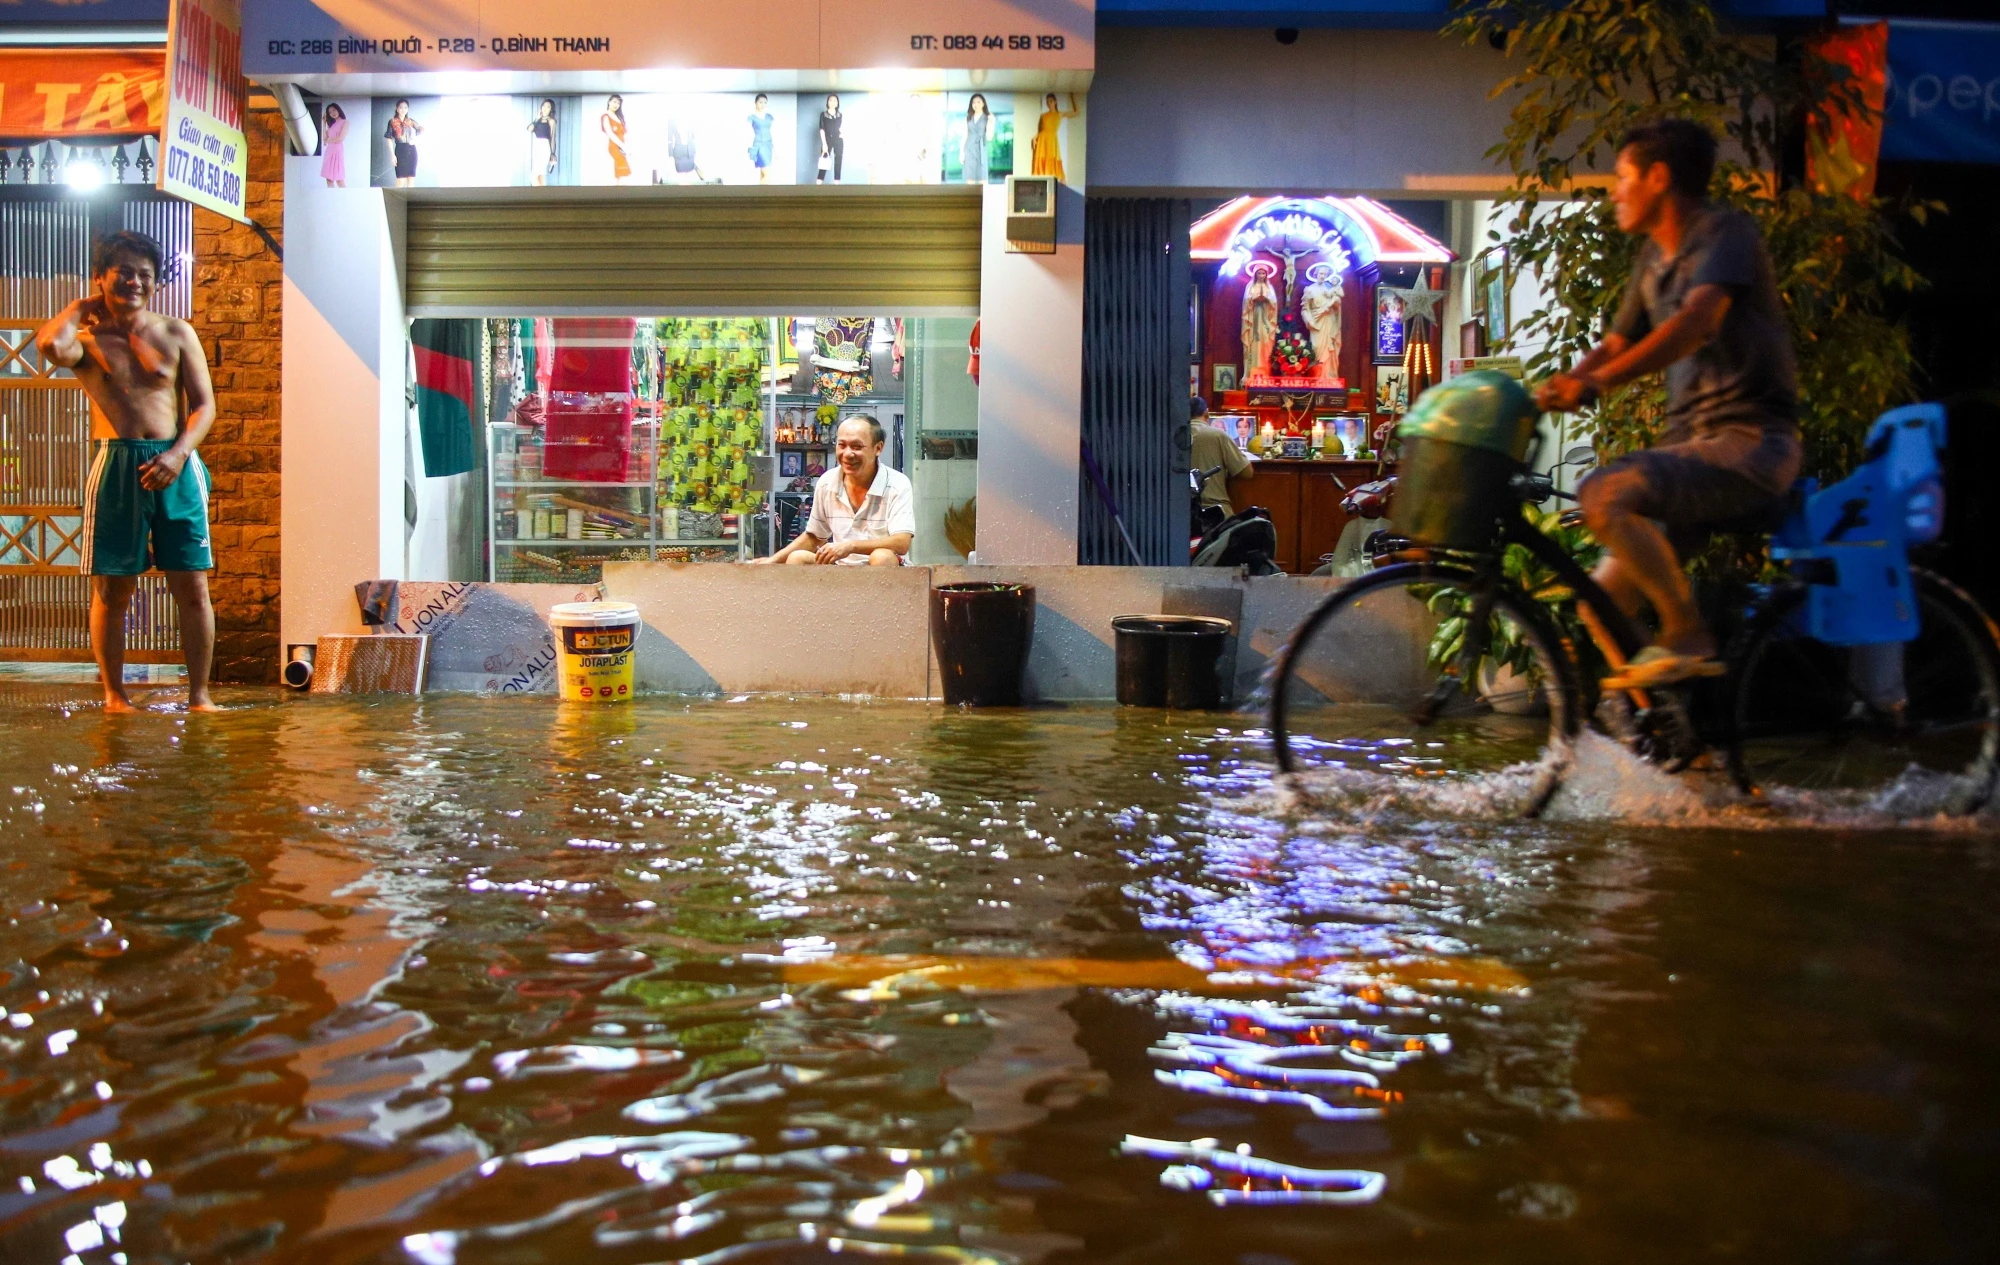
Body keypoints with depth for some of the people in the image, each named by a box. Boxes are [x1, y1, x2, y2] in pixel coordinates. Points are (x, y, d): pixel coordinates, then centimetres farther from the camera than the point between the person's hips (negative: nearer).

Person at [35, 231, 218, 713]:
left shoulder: (177, 334, 10)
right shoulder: (86, 338, 7)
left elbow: (204, 404, 6)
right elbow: (50, 346, -17)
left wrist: (178, 454, -10)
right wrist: (81, 308, 3)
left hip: (175, 466, 1)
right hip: (115, 466, 0)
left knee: (192, 586, -2)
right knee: (111, 587, 3)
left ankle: (199, 694, 5)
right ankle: (114, 695, 12)